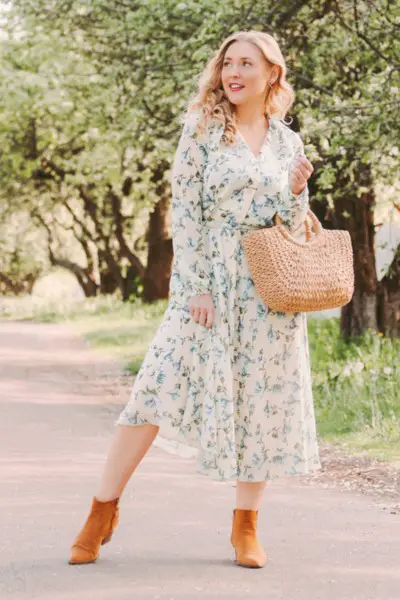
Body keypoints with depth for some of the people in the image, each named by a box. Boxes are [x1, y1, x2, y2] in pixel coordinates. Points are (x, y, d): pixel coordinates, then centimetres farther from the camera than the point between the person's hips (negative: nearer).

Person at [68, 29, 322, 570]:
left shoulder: (288, 141, 10)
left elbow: (291, 226, 14)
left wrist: (297, 191, -6)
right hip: (209, 278, -3)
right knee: (159, 387, -7)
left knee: (263, 399, 2)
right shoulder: (203, 128, 1)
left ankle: (246, 525, 14)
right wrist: (196, 287, -11)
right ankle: (104, 510, 4)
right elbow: (185, 210, -4)